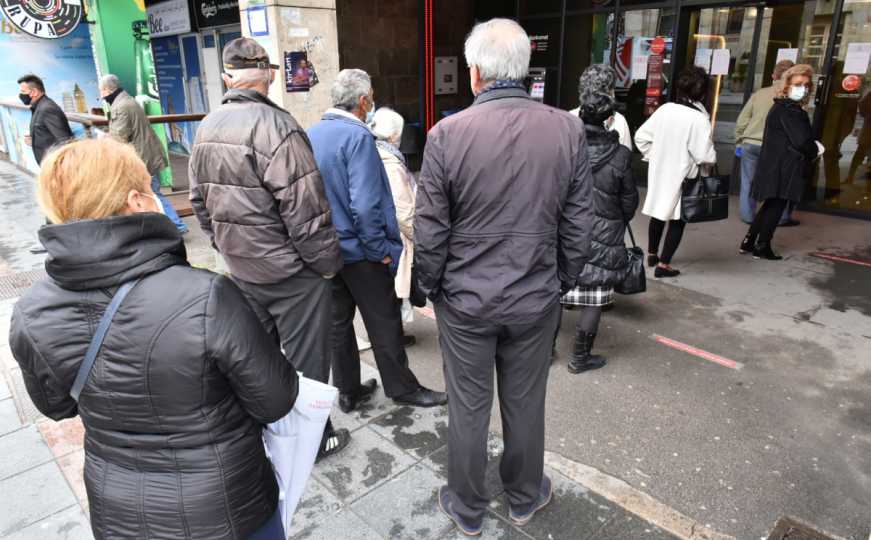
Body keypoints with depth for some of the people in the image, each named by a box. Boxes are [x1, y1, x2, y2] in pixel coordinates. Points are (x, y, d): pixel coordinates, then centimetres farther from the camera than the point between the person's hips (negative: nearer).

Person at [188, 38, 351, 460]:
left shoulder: (206, 129, 5)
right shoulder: (276, 127, -21)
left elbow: (200, 202, 13)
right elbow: (305, 211, -22)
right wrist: (327, 263, -10)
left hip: (241, 268, 8)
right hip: (292, 271, -7)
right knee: (305, 360, 8)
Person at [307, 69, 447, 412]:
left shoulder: (311, 134, 3)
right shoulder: (357, 136, -20)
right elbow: (365, 205, -27)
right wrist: (380, 249, -15)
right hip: (359, 252, -7)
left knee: (338, 322, 16)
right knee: (384, 324, 8)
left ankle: (347, 392, 30)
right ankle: (402, 388, 24)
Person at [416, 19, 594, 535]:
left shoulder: (447, 133, -15)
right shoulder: (568, 130, -8)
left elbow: (430, 232, -10)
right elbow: (579, 228, -3)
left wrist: (432, 288, 5)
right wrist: (561, 282, 11)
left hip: (464, 300, -2)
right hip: (536, 299, 2)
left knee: (468, 410, 15)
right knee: (526, 406, 20)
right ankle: (524, 498, 42)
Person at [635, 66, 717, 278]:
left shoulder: (665, 110, -4)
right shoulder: (700, 119, -18)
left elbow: (641, 136, 0)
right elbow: (705, 155, -20)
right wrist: (711, 158, 2)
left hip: (659, 171, 5)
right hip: (682, 176, -5)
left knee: (658, 212, 21)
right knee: (677, 219, 8)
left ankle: (652, 254, 36)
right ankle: (663, 264, 10)